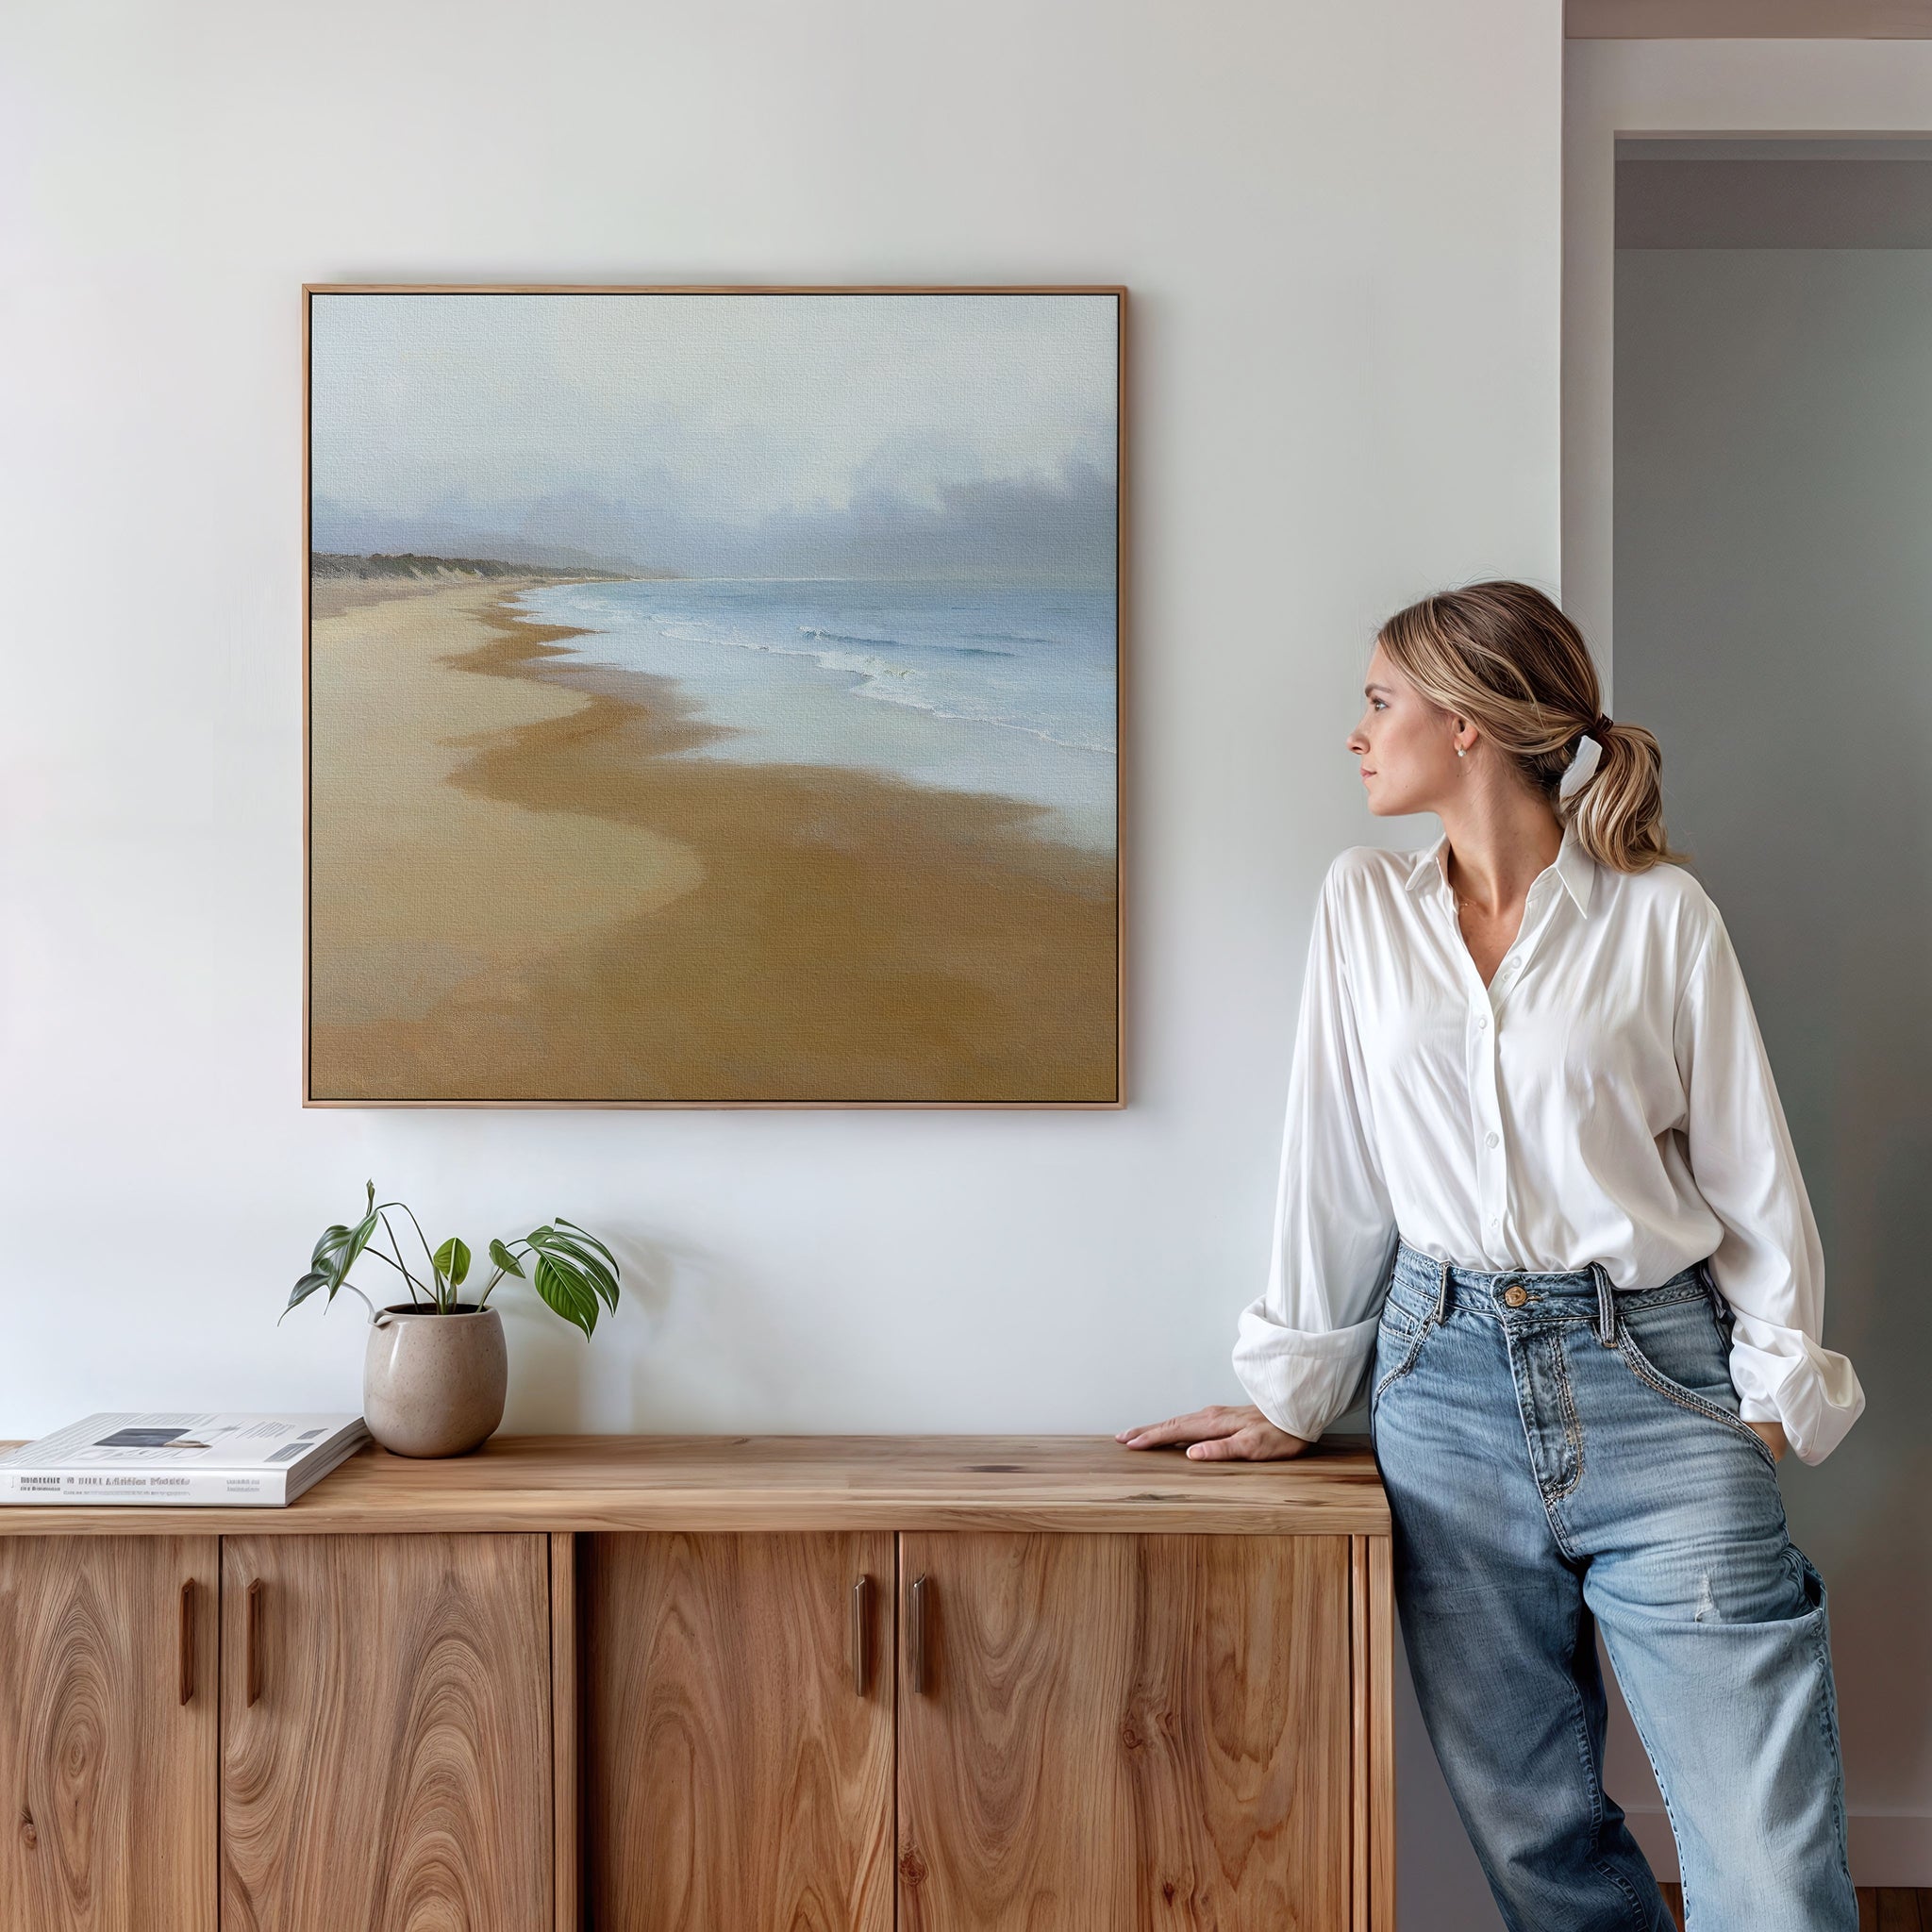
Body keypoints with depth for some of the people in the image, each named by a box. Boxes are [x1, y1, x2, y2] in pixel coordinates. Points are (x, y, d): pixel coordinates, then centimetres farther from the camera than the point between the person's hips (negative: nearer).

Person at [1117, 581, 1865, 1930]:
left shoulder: (1660, 912, 0)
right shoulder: (1364, 905, 8)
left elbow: (1749, 1166, 3)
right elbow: (1335, 1161, 9)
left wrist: (1777, 1389, -3)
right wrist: (1295, 1394, 10)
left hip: (1652, 1377, -2)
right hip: (1447, 1378, 3)